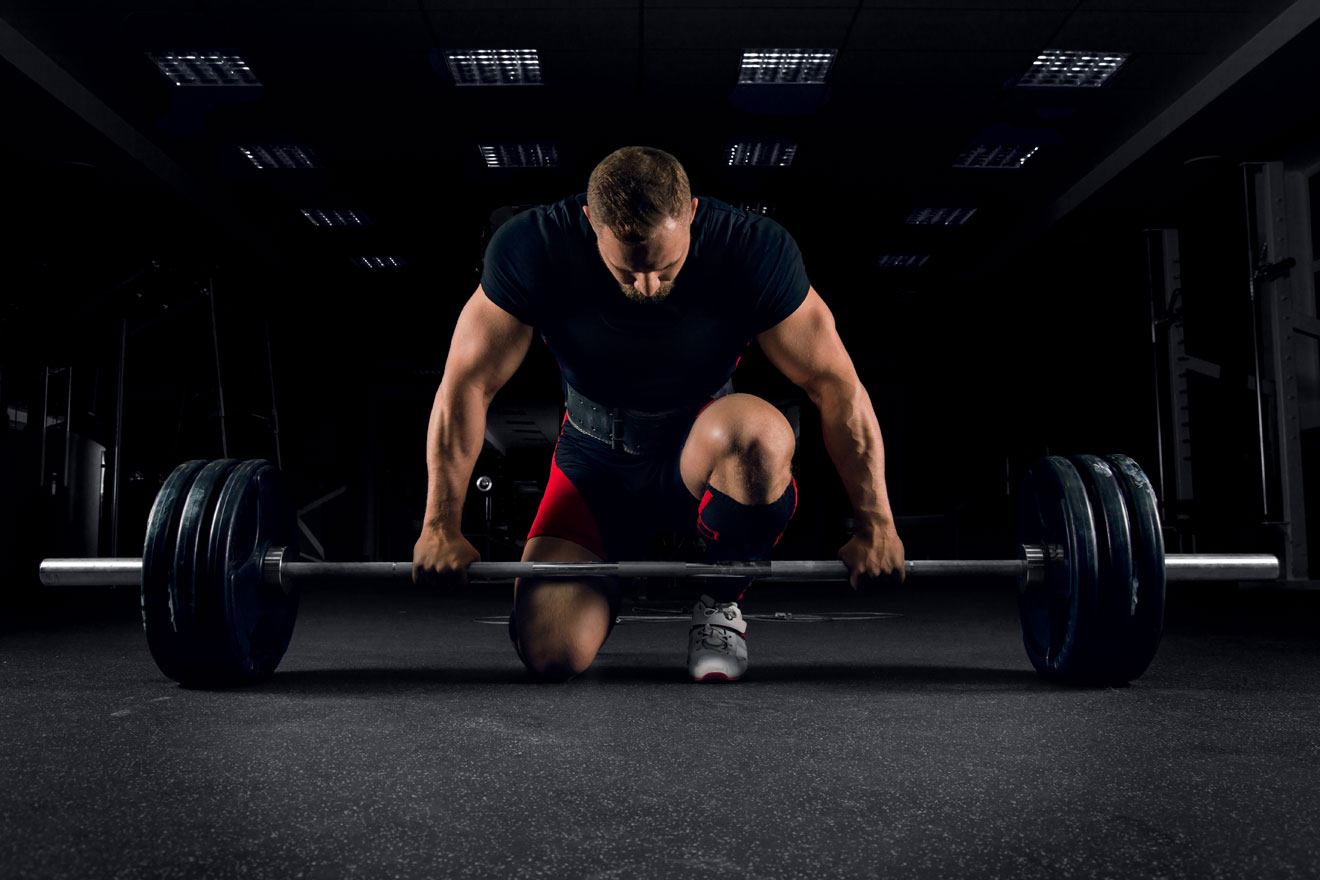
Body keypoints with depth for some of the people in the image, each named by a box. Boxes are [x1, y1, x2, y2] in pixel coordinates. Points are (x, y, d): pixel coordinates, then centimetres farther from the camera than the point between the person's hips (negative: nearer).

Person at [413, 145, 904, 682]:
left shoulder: (755, 250, -22)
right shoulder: (531, 250, -21)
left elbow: (835, 384, -16)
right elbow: (467, 385, -14)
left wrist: (876, 525, -17)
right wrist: (441, 527, -14)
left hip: (702, 453, 0)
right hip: (595, 461, 1)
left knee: (761, 432, -38)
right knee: (551, 655, -17)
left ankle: (721, 602, -8)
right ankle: (612, 574, 19)